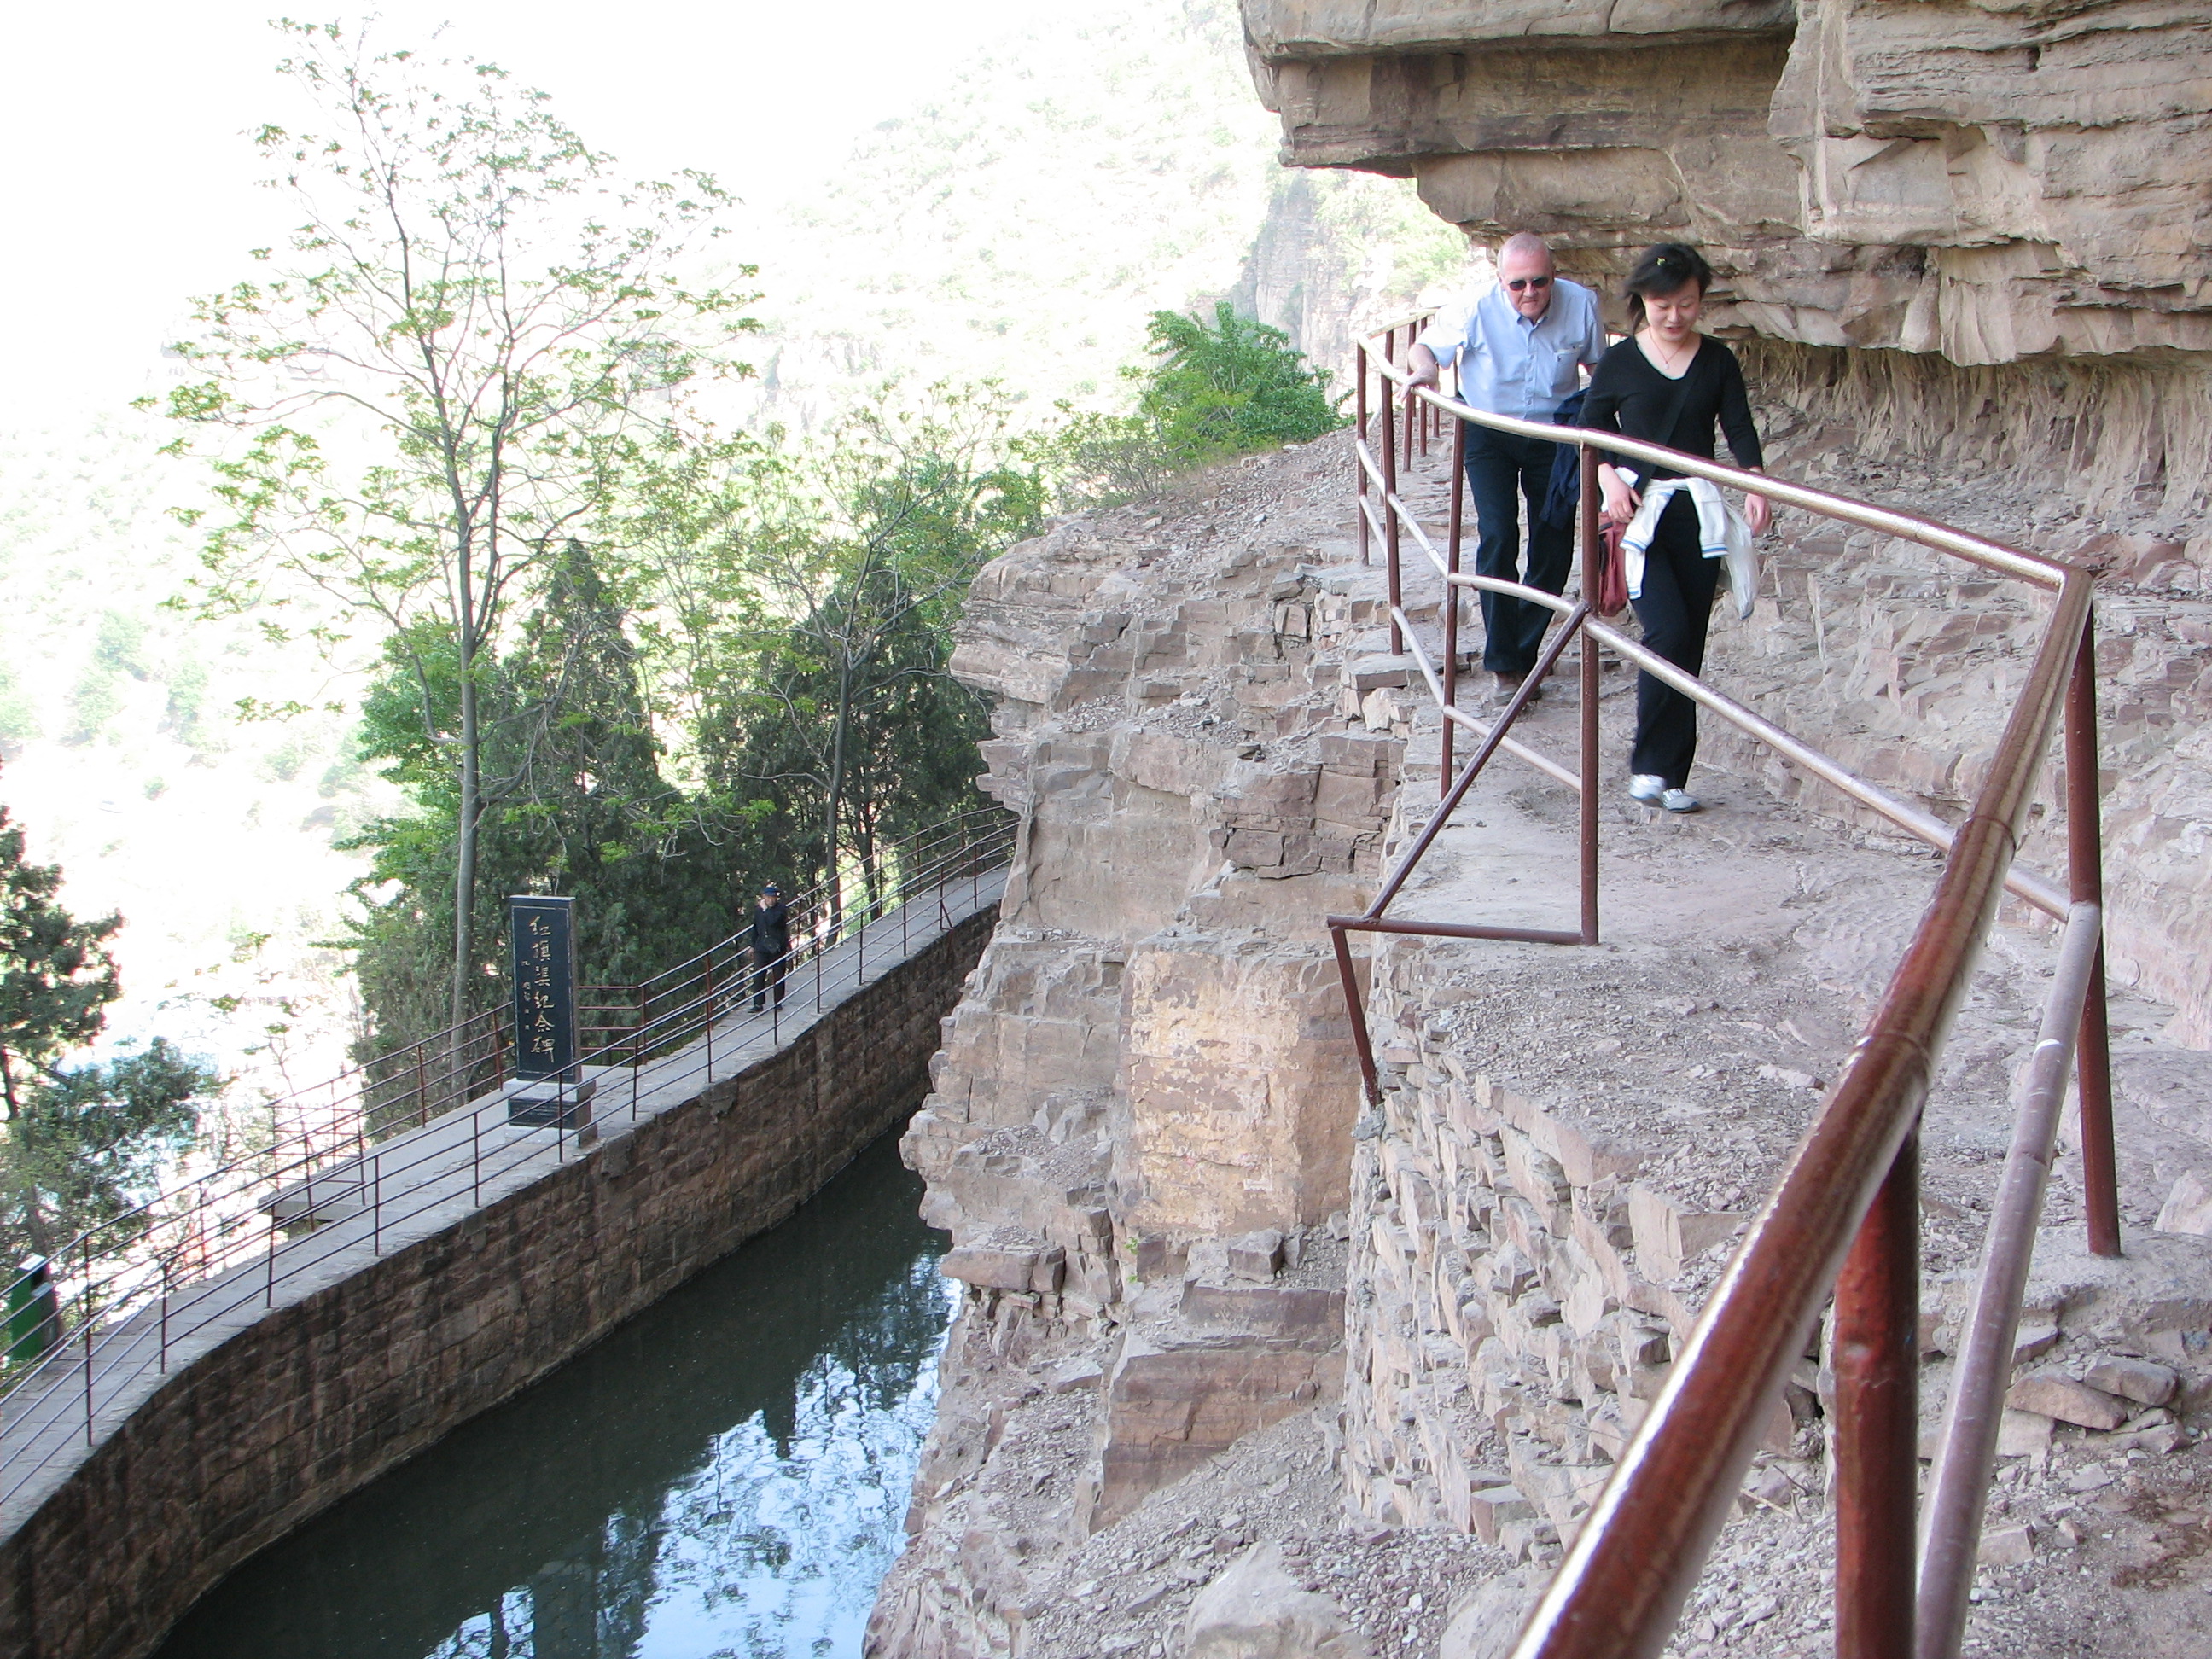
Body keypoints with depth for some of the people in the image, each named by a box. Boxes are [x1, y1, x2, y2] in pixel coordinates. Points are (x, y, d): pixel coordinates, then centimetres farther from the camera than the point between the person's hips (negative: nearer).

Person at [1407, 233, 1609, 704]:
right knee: (1497, 538, -15)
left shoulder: (1581, 306, -14)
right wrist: (1423, 368, -32)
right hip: (1489, 435, -2)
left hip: (1554, 436, 2)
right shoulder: (1476, 310, -20)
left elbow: (1600, 365, 2)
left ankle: (1524, 654, 18)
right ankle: (1504, 664, -9)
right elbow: (1425, 347, -7)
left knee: (1554, 549, 2)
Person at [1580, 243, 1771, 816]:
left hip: (1697, 515, 3)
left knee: (1690, 645, 4)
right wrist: (1609, 478, -13)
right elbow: (1590, 432, 7)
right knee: (1668, 630, -19)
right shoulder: (1619, 362, 2)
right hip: (1636, 511, -3)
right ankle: (1649, 763, -8)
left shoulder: (1717, 362, 7)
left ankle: (1672, 775, 13)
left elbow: (1740, 429, 1)